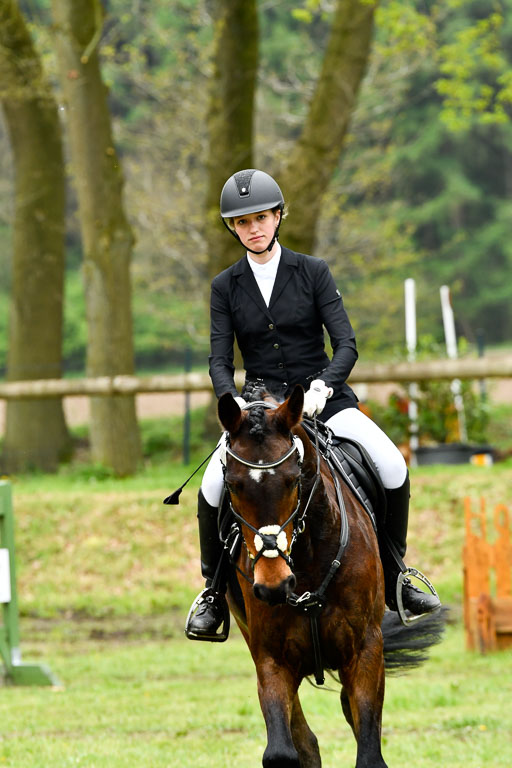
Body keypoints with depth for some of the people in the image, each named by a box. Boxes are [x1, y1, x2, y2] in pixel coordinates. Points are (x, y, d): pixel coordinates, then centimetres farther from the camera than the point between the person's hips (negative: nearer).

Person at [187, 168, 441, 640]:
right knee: (214, 487, -26)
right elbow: (219, 359, -1)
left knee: (392, 468, -23)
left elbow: (346, 344, -7)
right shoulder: (226, 287, 4)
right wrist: (233, 401, -22)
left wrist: (322, 387, -25)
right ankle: (214, 592, -5)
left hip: (324, 399, 0)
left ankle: (393, 577, -2)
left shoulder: (313, 272, -1)